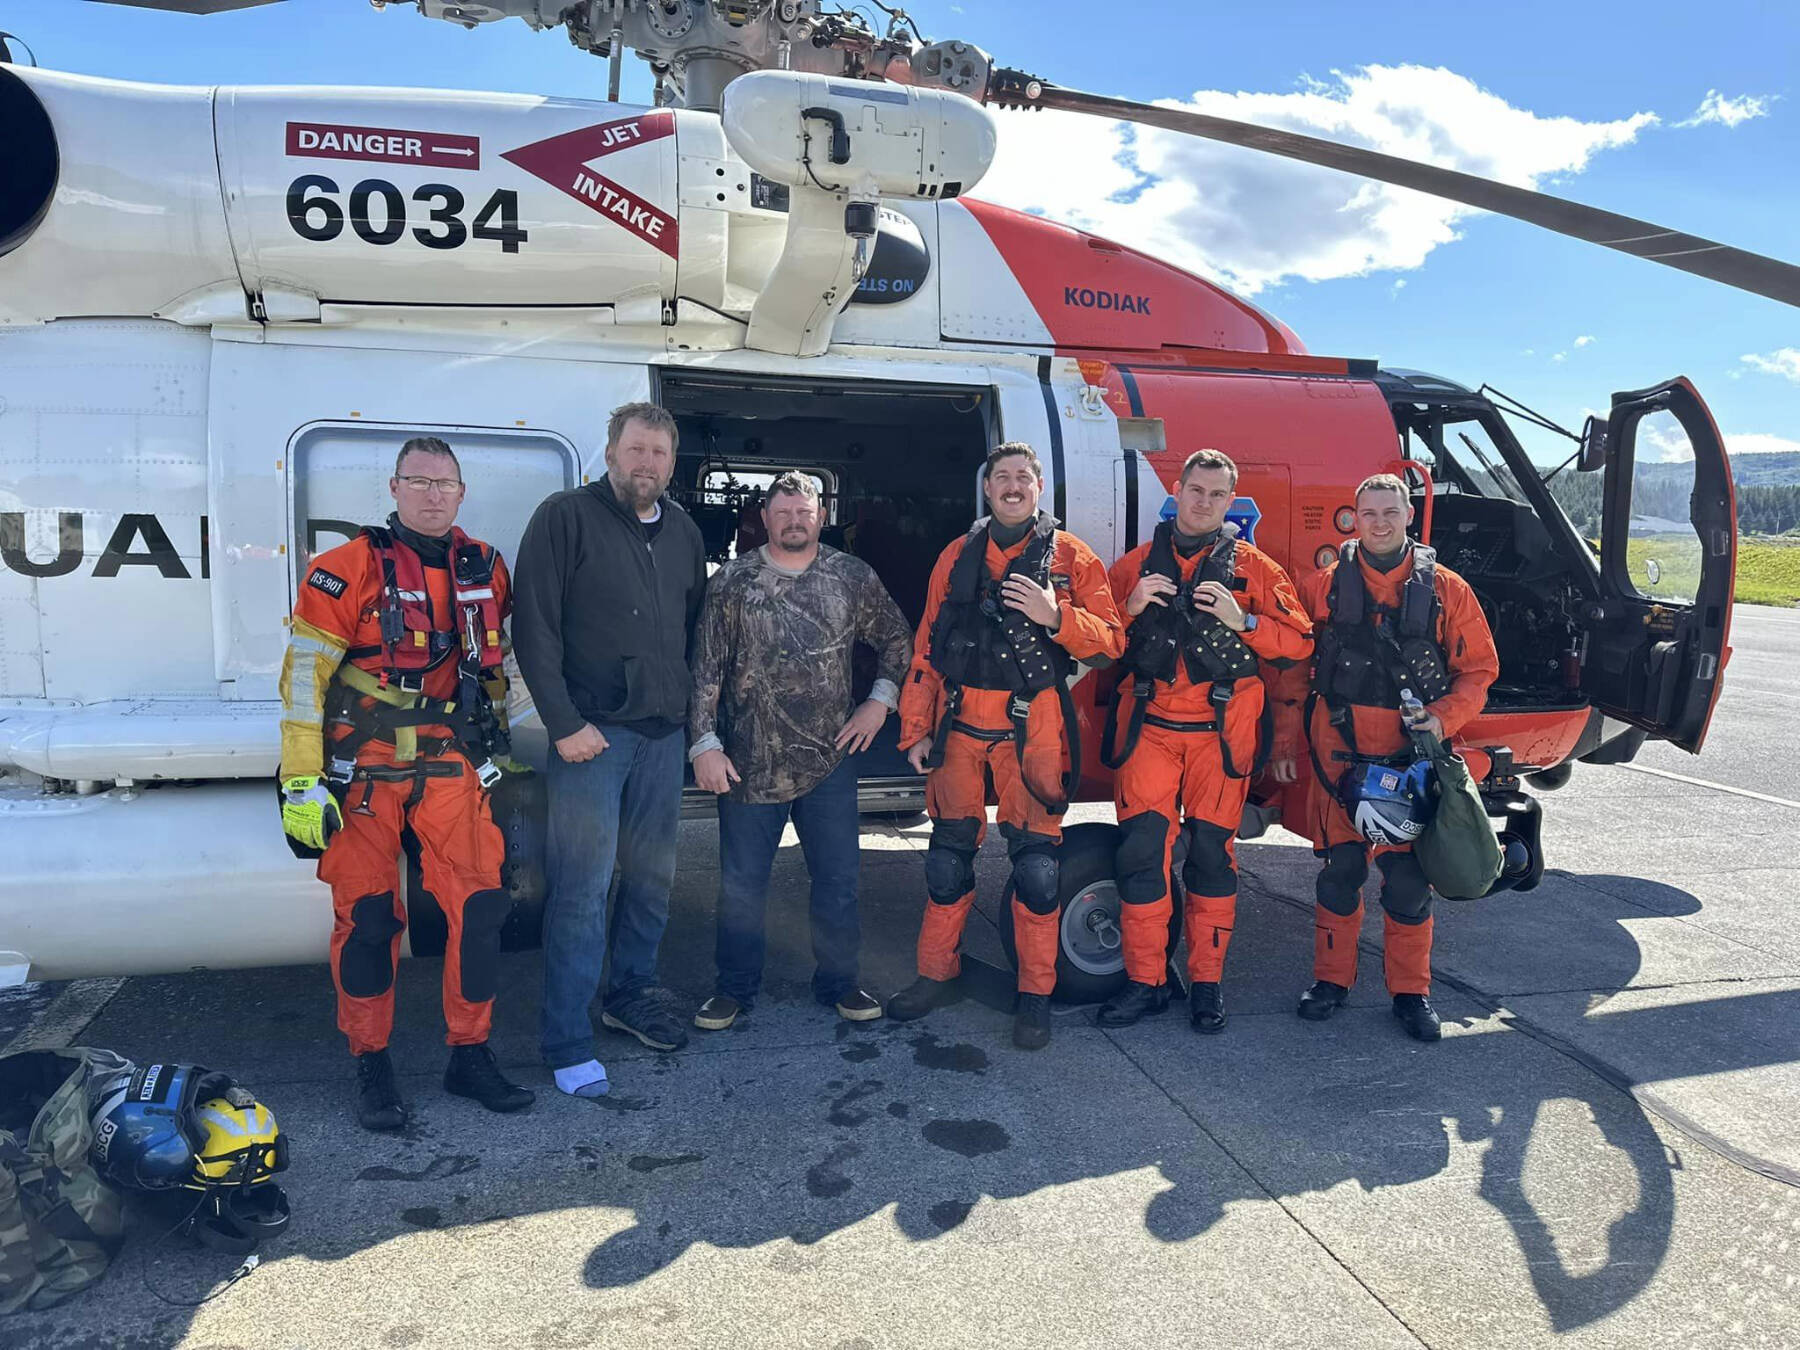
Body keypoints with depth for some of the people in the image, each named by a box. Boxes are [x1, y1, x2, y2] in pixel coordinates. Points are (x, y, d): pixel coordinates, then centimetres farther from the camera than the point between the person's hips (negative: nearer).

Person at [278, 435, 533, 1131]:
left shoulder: (486, 570, 8)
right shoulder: (349, 569, -6)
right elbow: (303, 674, -8)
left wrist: (495, 747, 20)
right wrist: (301, 783, -12)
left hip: (451, 766, 4)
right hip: (364, 770, -3)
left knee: (480, 907, -1)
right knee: (368, 918, 2)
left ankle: (470, 1055, 14)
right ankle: (371, 1067, 18)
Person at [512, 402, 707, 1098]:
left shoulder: (683, 532, 14)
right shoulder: (566, 517, -4)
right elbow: (535, 629, -9)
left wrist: (692, 712, 12)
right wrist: (564, 723, -14)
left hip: (663, 733, 6)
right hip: (591, 733, -6)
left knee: (652, 875, 14)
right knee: (583, 888, -4)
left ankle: (631, 994, 33)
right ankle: (567, 1043, 6)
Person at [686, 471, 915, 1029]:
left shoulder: (854, 577, 3)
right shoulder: (733, 581, -1)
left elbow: (897, 639, 15)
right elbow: (706, 669, -2)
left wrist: (881, 700, 4)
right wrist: (705, 744, -8)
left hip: (830, 758, 1)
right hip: (749, 763, -1)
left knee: (838, 877, 10)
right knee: (741, 882, 9)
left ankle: (838, 982, 28)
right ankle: (734, 988, 25)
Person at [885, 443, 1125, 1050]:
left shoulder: (1071, 557, 3)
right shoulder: (957, 556, 11)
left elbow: (1111, 640, -2)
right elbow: (927, 647, 12)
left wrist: (1055, 616, -19)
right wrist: (915, 729, 8)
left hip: (1032, 725, -3)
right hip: (960, 722, 3)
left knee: (1035, 862, -1)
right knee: (948, 855, 10)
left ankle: (1036, 995, 13)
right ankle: (936, 975, 25)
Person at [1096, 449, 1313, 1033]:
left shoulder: (1255, 568, 10)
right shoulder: (1137, 564, 14)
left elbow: (1300, 641, 5)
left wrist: (1242, 620, -10)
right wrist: (1131, 607, -5)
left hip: (1222, 728, -1)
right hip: (1148, 724, 1)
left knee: (1212, 851, 2)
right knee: (1141, 848, -6)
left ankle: (1207, 983, 14)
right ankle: (1144, 982, 5)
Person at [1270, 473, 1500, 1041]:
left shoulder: (1446, 589, 5)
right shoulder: (1323, 586, 5)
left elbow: (1479, 668, 8)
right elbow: (1295, 668, 9)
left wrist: (1443, 718, -9)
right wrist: (1287, 741, 7)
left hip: (1412, 755, 0)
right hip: (1340, 752, 0)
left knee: (1409, 875, 4)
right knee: (1339, 868, 5)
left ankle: (1411, 991, 19)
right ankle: (1332, 979, 21)